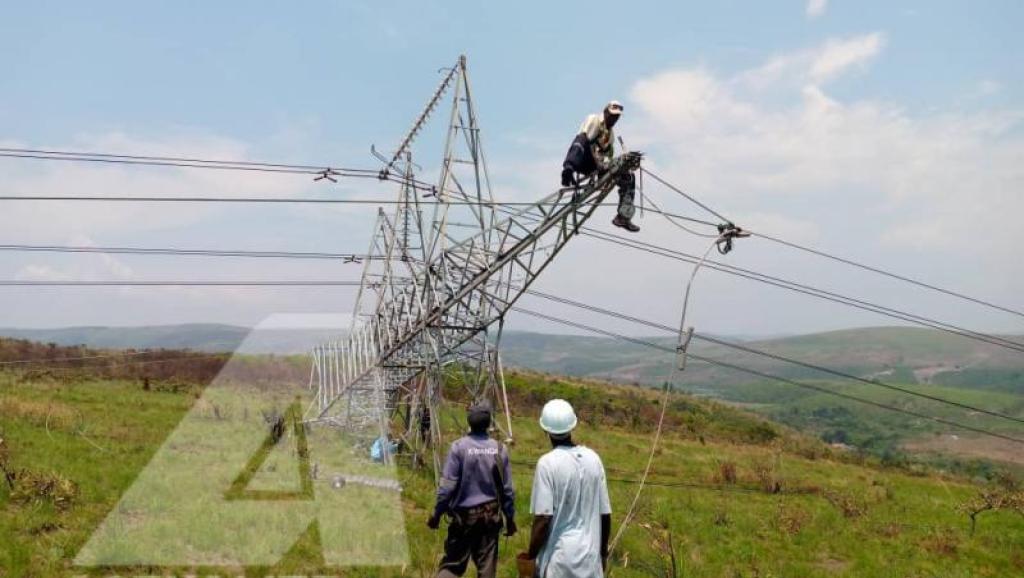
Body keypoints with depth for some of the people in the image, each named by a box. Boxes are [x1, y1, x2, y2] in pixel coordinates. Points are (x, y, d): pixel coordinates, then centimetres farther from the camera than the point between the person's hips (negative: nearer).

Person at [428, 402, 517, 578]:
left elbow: (448, 485, -12)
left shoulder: (459, 447, -13)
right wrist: (510, 517, 14)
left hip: (464, 514, -2)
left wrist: (437, 514, 0)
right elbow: (507, 489, 2)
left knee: (452, 564, 5)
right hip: (490, 514, 2)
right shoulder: (499, 449, -3)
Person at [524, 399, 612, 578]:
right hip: (590, 557, 4)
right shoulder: (593, 459, 1)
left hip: (558, 558, -4)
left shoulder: (548, 463, -14)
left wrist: (531, 555, -4)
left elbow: (543, 518, -17)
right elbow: (605, 514, 6)